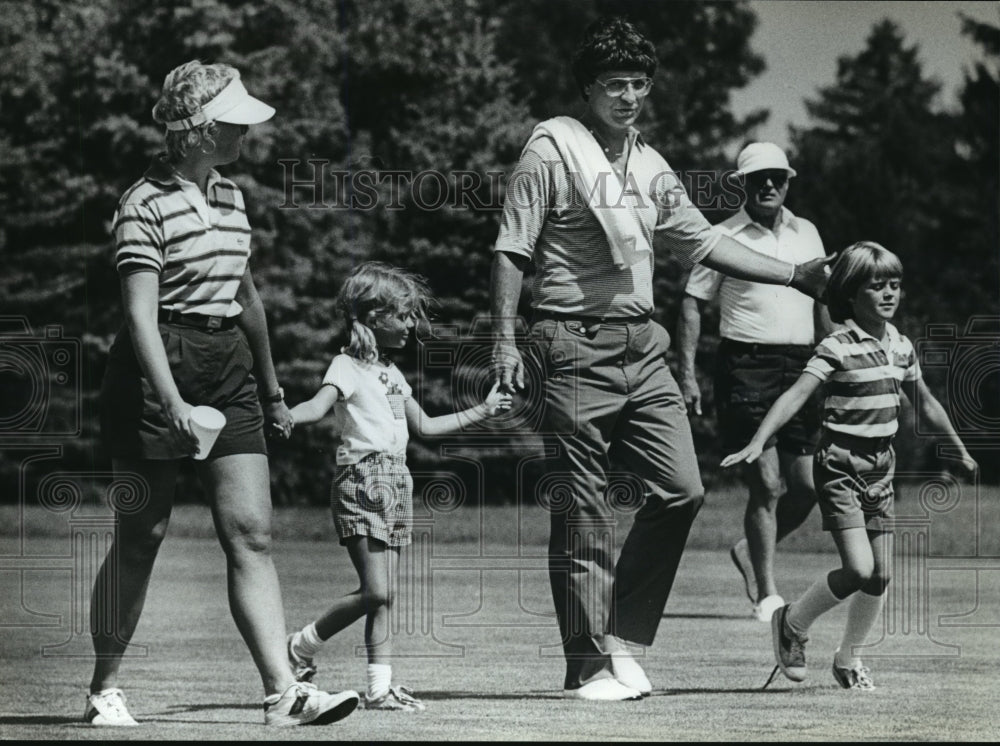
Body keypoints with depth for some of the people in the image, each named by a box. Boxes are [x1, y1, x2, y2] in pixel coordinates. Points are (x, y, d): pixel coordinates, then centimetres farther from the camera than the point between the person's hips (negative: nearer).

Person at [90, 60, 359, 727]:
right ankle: (104, 689, 14)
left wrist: (272, 388, 28)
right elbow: (141, 314, -18)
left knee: (251, 533, -4)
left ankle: (282, 690, -10)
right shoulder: (146, 205, -12)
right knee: (140, 537, 1)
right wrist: (172, 400, -28)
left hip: (228, 369, 7)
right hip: (158, 370, -6)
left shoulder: (230, 197, 12)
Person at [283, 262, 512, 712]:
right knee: (375, 591, -14)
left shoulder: (391, 373, 21)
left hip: (395, 482, 8)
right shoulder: (347, 367, -4)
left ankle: (380, 687, 3)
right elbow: (318, 406, -22)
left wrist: (481, 412, 36)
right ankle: (302, 647, 1)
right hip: (361, 481, -8)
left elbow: (423, 425, 31)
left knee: (383, 596, 4)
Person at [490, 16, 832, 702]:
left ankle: (624, 640, 8)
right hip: (576, 348, -6)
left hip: (643, 348, 6)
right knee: (582, 515, -4)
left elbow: (702, 241, 21)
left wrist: (796, 277, 16)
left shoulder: (651, 165, 16)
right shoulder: (552, 149, -4)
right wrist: (506, 342, -12)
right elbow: (512, 251, -5)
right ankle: (589, 665, 2)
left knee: (682, 489, -2)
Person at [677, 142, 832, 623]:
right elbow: (692, 305, -1)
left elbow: (822, 304, 22)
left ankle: (751, 552, 26)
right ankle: (765, 594, -2)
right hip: (745, 366, -5)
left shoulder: (806, 234, 14)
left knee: (807, 484, 0)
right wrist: (687, 375, -9)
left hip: (800, 367, 5)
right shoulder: (725, 236, 0)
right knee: (766, 483, -9)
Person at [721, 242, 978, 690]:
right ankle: (792, 623, 7)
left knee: (880, 575, 5)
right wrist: (758, 443, -34)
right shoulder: (837, 348, -13)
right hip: (840, 464, -7)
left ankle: (848, 658, 24)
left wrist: (960, 451, 32)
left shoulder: (901, 347, 8)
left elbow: (924, 403, 23)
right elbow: (796, 396, -22)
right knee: (858, 569, -16)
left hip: (881, 467, 7)